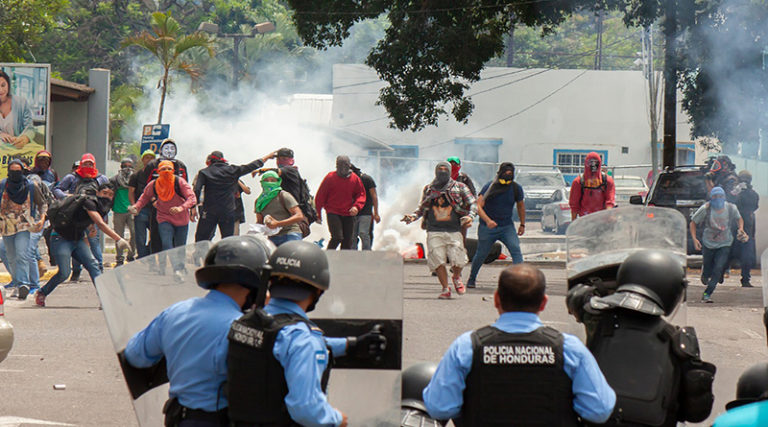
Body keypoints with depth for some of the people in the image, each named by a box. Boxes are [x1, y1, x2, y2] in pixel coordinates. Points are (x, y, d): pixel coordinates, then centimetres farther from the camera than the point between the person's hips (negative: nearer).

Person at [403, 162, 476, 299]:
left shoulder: (459, 188, 6)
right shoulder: (428, 190, 13)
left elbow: (472, 204, 7)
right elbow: (422, 209, 22)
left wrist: (470, 216, -12)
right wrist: (412, 217, 4)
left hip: (454, 231, -1)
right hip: (434, 232, 1)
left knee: (457, 260, -10)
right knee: (438, 260, -9)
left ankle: (456, 277, 24)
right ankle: (445, 289, 6)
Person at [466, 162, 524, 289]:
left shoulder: (516, 188, -3)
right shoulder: (489, 187, -14)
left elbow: (520, 206, 15)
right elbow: (478, 206, -21)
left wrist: (522, 224, 20)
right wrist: (488, 220, -36)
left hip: (507, 227, 2)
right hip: (487, 227, -2)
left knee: (516, 250, -19)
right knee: (481, 254, 10)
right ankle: (472, 278, 33)